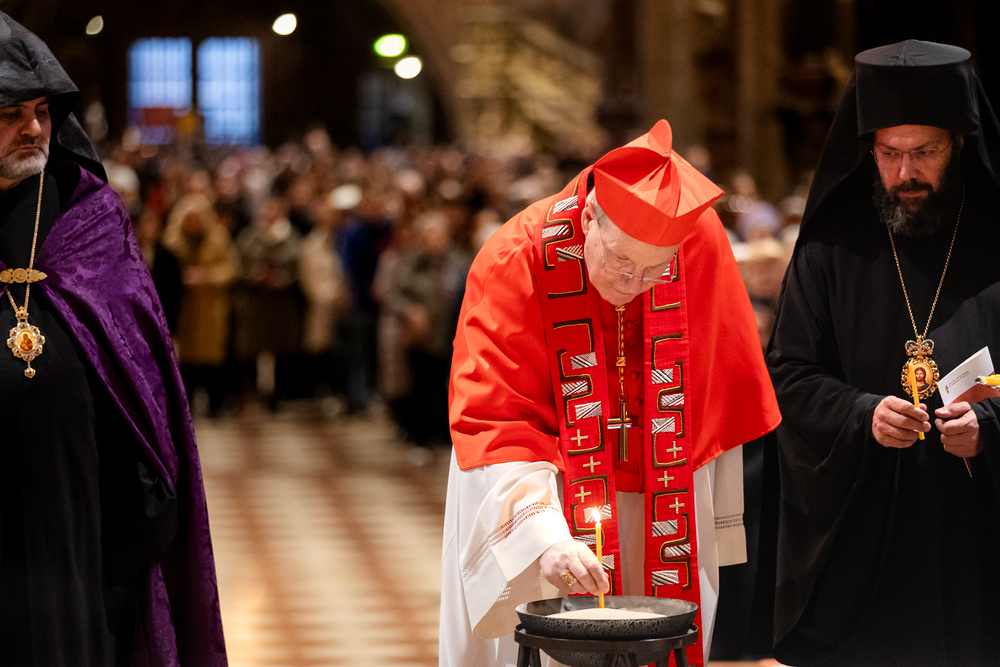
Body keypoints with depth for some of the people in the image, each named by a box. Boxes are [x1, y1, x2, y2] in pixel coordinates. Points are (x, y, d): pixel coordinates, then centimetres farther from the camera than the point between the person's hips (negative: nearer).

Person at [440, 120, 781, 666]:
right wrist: (544, 535, -41)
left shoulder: (701, 238, -13)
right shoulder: (516, 261, -22)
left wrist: (726, 517, 3)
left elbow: (727, 395, 0)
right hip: (532, 496, -3)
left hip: (664, 503, 3)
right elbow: (495, 421, -28)